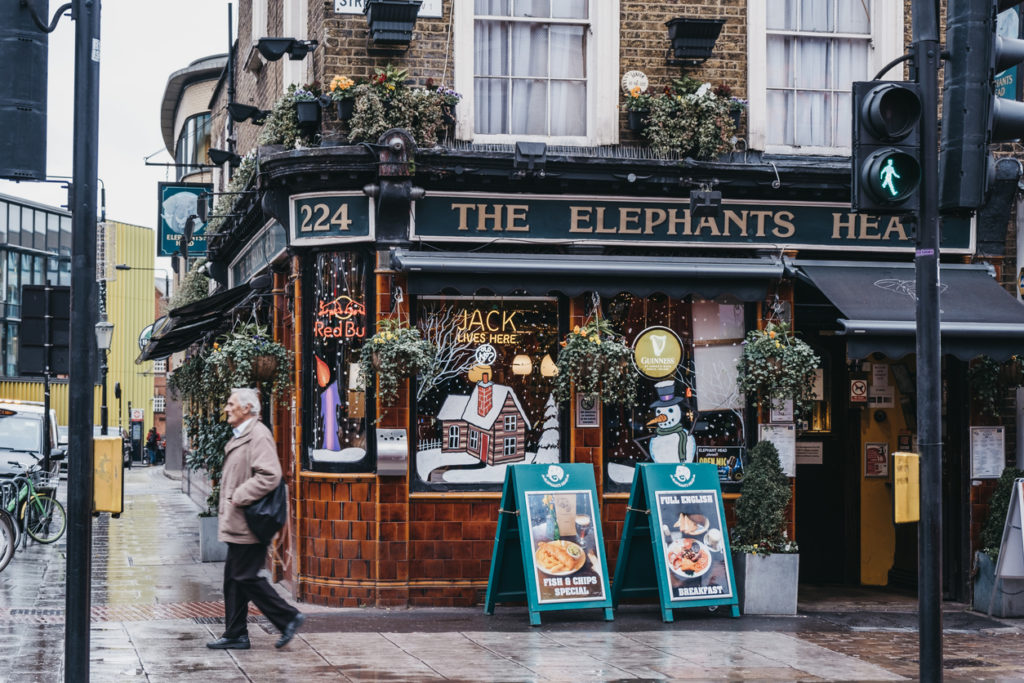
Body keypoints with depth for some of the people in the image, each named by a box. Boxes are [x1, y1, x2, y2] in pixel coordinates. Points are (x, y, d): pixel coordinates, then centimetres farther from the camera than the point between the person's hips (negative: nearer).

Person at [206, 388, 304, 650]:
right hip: (237, 523, 10)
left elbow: (270, 476, -26)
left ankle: (288, 618, 0)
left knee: (246, 577, -8)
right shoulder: (240, 436, 17)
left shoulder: (258, 435, -16)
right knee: (233, 577, 12)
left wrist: (239, 498, -21)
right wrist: (227, 504, 16)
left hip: (247, 525, -10)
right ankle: (235, 634, 17)